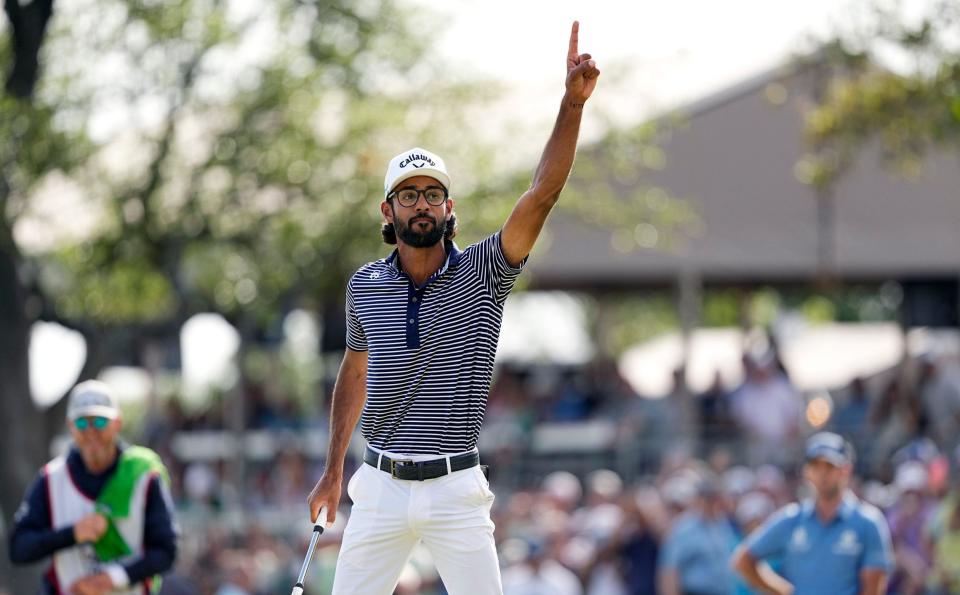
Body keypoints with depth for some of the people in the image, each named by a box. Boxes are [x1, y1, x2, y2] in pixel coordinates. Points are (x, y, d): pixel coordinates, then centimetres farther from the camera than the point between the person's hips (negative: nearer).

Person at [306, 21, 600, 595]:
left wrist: (573, 102, -28)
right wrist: (333, 470, 22)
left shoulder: (482, 273, -4)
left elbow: (542, 195, -17)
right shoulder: (365, 286, 5)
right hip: (381, 485, 2)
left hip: (455, 489, -2)